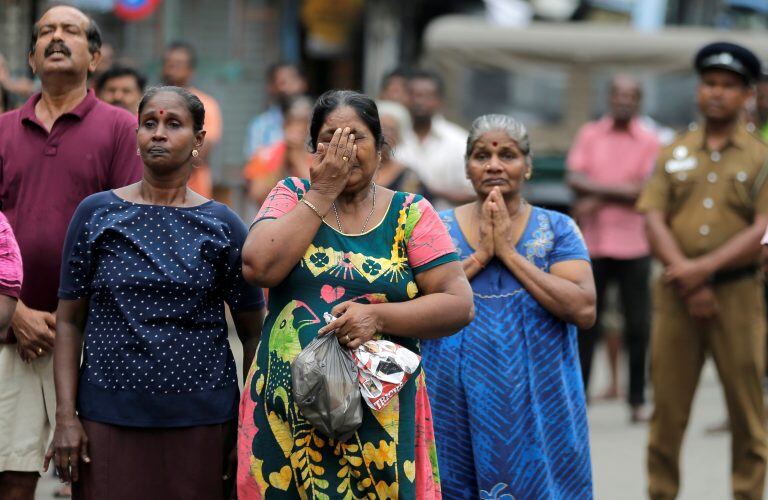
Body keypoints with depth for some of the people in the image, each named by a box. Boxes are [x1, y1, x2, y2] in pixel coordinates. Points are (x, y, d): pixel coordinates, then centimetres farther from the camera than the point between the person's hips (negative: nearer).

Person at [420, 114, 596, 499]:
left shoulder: (556, 229, 3)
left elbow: (584, 310, -11)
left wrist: (508, 252, -12)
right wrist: (480, 255, -12)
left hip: (536, 404, 0)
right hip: (455, 404, 0)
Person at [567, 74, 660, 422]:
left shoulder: (649, 142, 4)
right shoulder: (589, 135, 9)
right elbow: (575, 178, -4)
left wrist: (599, 197, -10)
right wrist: (621, 189, -13)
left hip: (633, 245, -1)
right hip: (592, 242, 1)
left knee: (638, 326, 0)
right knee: (585, 323, 5)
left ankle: (638, 400, 8)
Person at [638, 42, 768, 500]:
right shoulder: (675, 153, 11)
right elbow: (654, 220, 3)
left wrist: (705, 268, -15)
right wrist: (686, 279, -10)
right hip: (676, 293, 2)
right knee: (668, 404, 3)